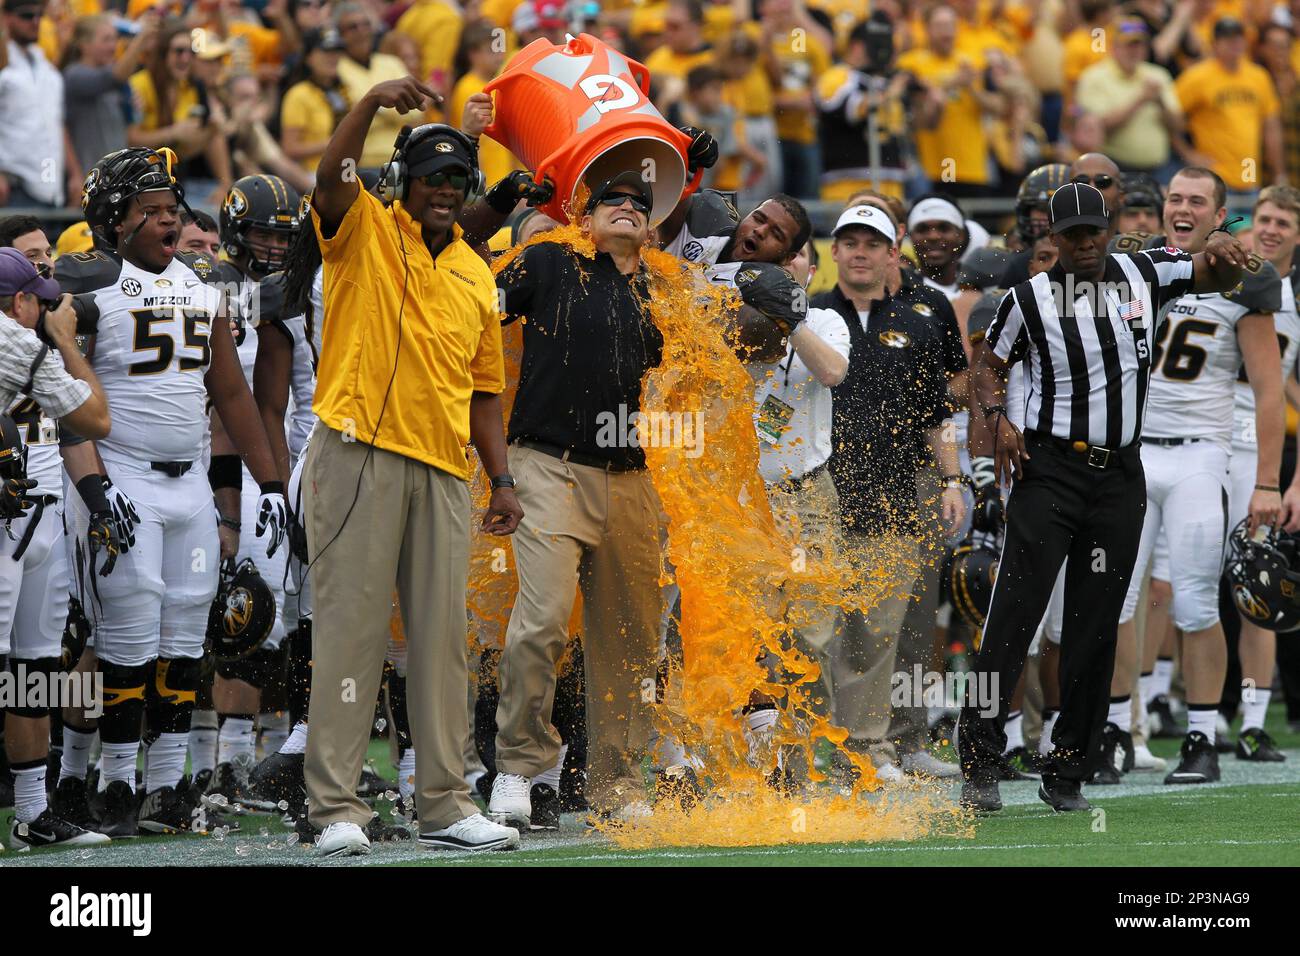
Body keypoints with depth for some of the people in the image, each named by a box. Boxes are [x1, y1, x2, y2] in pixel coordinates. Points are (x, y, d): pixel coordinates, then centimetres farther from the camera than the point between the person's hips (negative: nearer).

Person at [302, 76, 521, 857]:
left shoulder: (477, 278, 18)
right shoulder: (365, 232, 5)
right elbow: (331, 180, -18)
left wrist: (503, 480, 12)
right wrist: (374, 103, -29)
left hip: (443, 470, 5)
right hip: (358, 459, -5)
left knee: (443, 637, 5)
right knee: (350, 625, -7)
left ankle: (446, 806, 10)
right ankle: (336, 807, -7)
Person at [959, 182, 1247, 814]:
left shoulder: (1146, 275, 6)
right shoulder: (1029, 300, 0)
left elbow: (1216, 276, 4)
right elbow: (989, 363, 10)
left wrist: (1224, 256, -21)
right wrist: (995, 419, -9)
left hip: (1120, 478, 3)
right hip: (1048, 471, -3)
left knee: (1095, 630, 4)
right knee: (1015, 614, -12)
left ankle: (1067, 777, 11)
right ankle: (980, 765, -10)